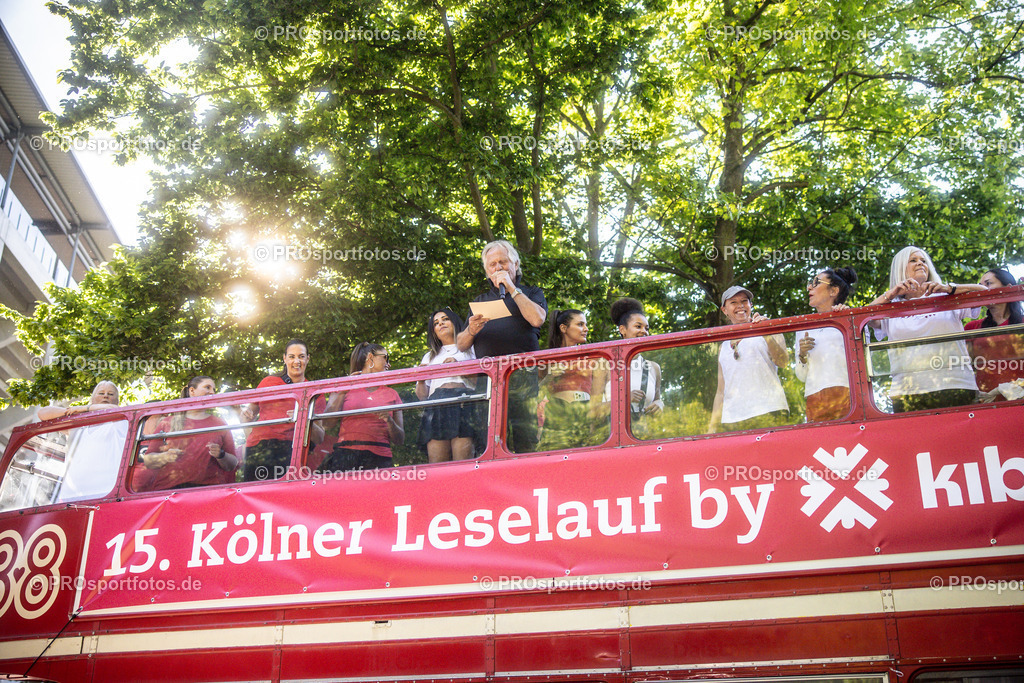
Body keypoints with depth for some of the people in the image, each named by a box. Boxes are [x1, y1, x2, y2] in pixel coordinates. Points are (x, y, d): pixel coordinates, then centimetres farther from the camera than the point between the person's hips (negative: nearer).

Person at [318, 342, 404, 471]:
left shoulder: (392, 394, 20)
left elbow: (400, 440, 15)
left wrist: (389, 421, -4)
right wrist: (342, 393, -5)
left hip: (379, 459, 1)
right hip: (345, 455, -1)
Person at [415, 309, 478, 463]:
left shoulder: (470, 349, 26)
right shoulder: (429, 357, 34)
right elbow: (422, 395, 24)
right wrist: (420, 381, 2)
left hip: (464, 404, -3)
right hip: (436, 408, 3)